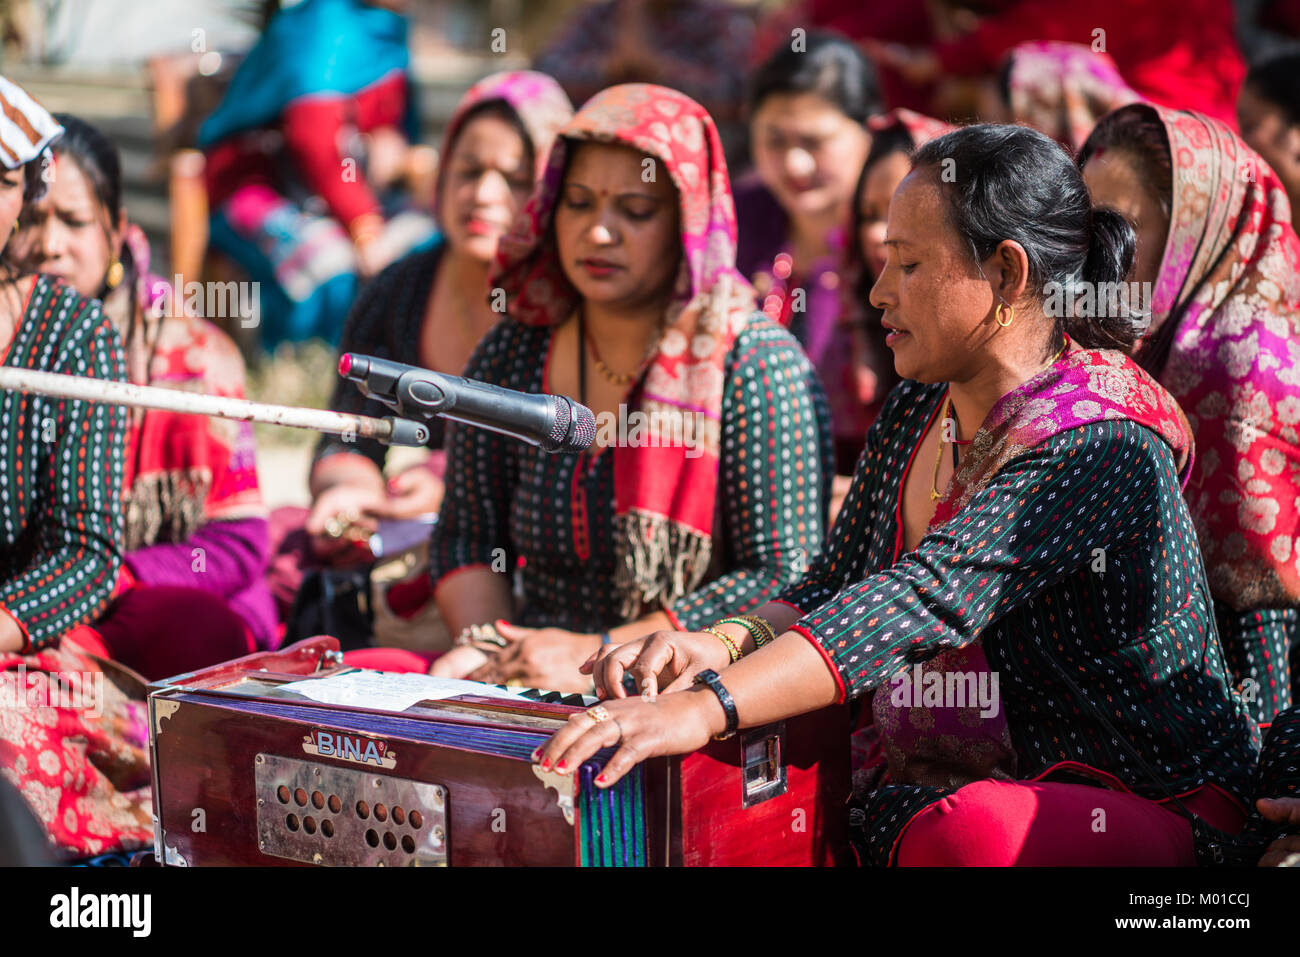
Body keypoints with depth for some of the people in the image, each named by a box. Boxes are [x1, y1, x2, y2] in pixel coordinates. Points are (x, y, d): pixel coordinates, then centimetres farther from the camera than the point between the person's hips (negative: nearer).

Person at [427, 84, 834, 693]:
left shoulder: (757, 368, -9)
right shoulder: (513, 356, 6)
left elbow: (786, 577, -15)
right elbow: (467, 540, 14)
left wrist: (598, 654, -19)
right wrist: (485, 644, -7)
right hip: (533, 688, 4)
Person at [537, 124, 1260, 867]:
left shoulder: (1101, 443, -20)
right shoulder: (917, 411, 8)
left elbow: (929, 598, -33)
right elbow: (833, 590, 9)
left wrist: (707, 708, -42)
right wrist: (720, 648, -14)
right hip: (935, 782, 7)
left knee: (966, 833, -39)